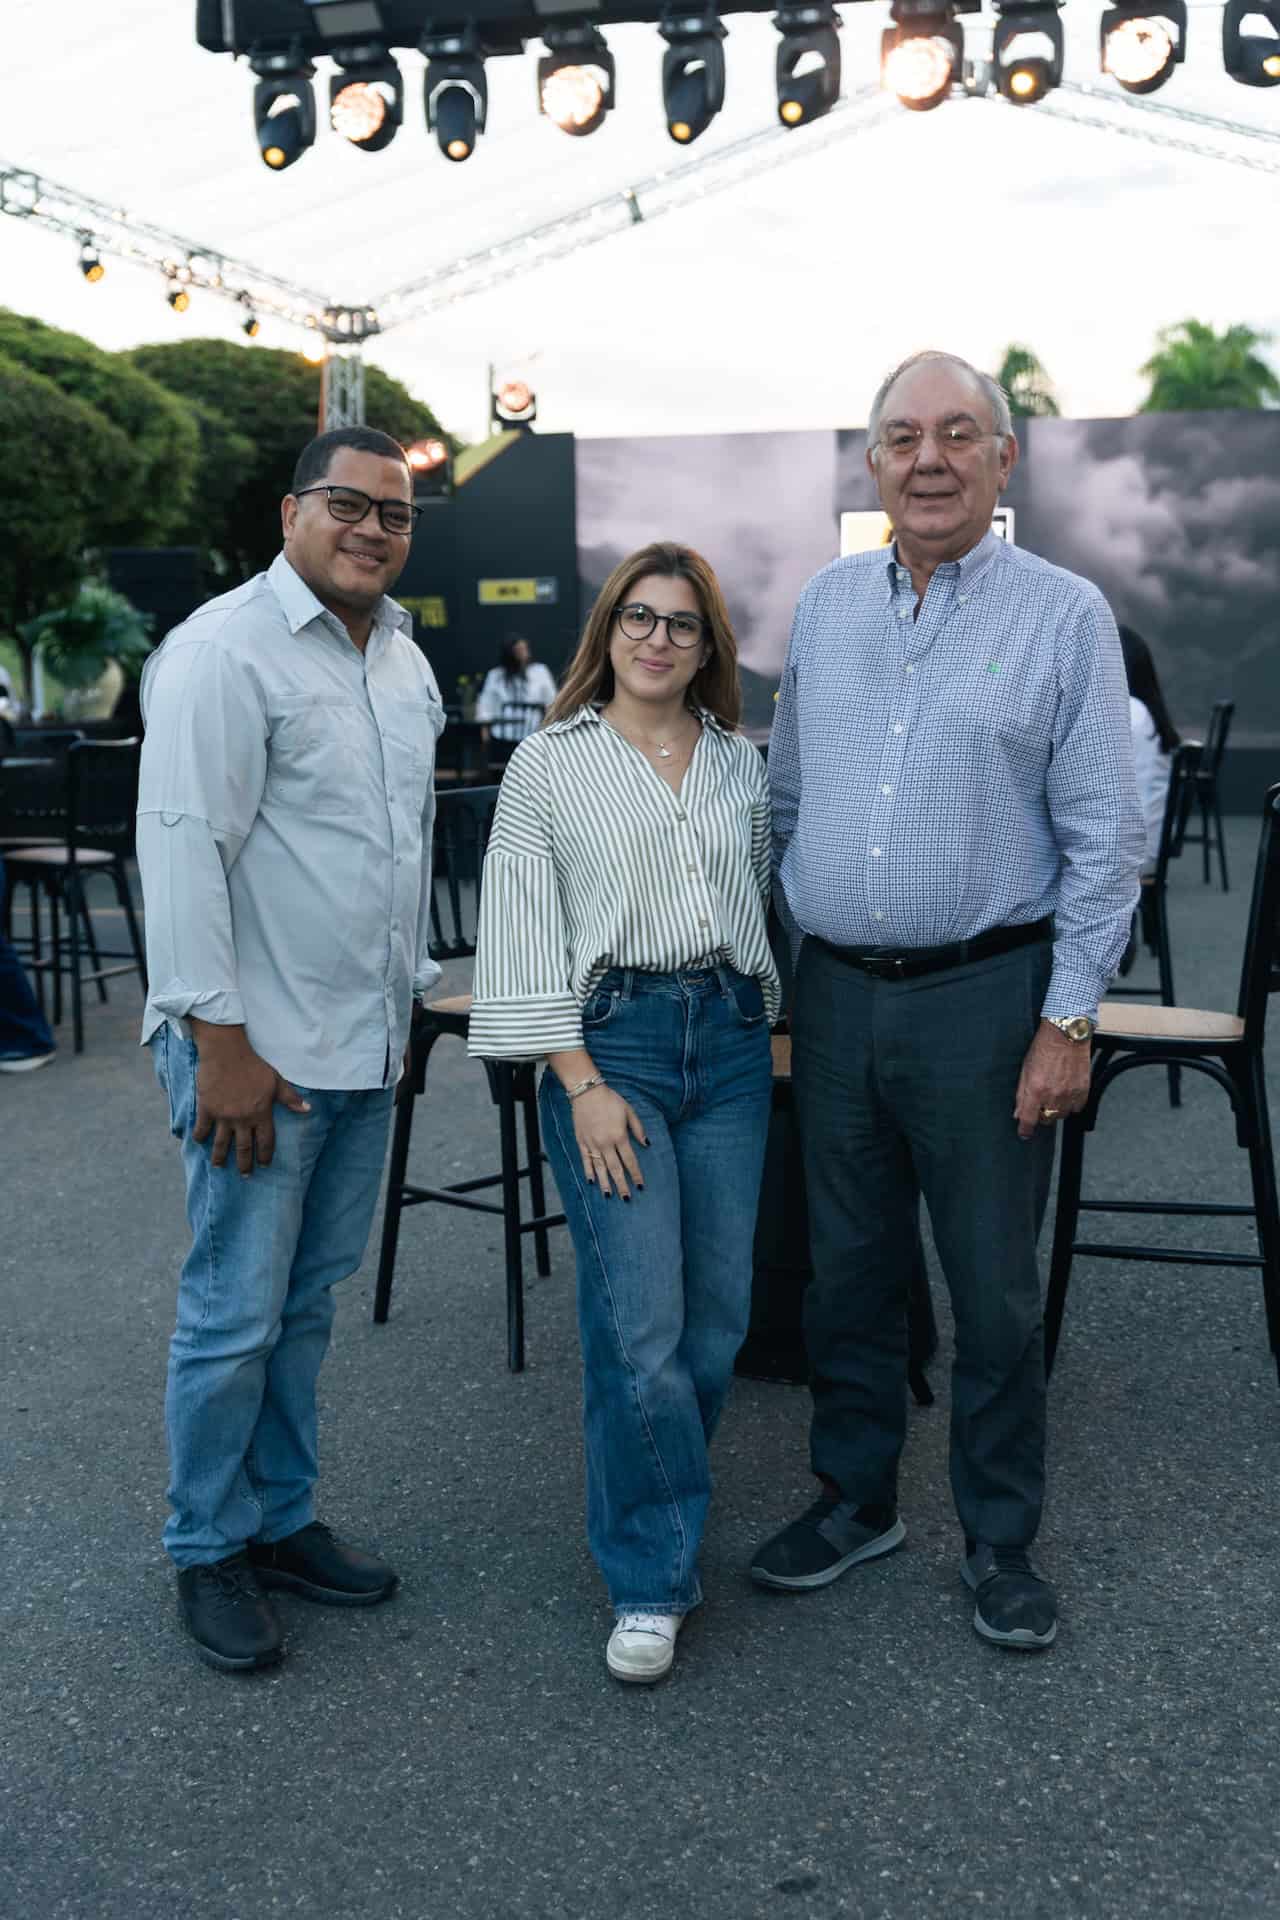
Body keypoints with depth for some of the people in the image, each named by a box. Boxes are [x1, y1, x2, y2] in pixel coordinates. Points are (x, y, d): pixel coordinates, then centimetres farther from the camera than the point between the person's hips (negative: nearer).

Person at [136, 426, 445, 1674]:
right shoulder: (226, 649, -12)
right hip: (256, 1047, -7)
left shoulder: (403, 658, 13)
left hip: (364, 1048, 8)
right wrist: (221, 1042, -20)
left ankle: (281, 1519, 31)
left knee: (306, 1301, 17)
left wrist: (405, 995, 20)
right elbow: (183, 851, -18)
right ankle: (208, 1552, 19)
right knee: (235, 1314, 2)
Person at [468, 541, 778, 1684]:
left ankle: (651, 1506, 29)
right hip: (611, 1039, -4)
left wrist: (764, 1031, 12)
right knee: (640, 1325, -9)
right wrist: (582, 1083, -11)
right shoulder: (551, 764, 1)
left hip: (731, 1040, 5)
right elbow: (528, 935, -4)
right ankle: (652, 1583, 5)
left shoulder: (738, 763, 12)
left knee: (717, 1315, 6)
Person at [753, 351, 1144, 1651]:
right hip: (835, 995, 4)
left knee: (993, 1287, 7)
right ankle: (855, 1500, 33)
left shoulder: (1064, 615, -5)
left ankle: (1000, 1541, 25)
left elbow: (1103, 839, -6)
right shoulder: (823, 604, 8)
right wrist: (781, 971, 11)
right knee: (846, 1272, 14)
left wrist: (1068, 1020, -10)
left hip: (983, 997, -4)